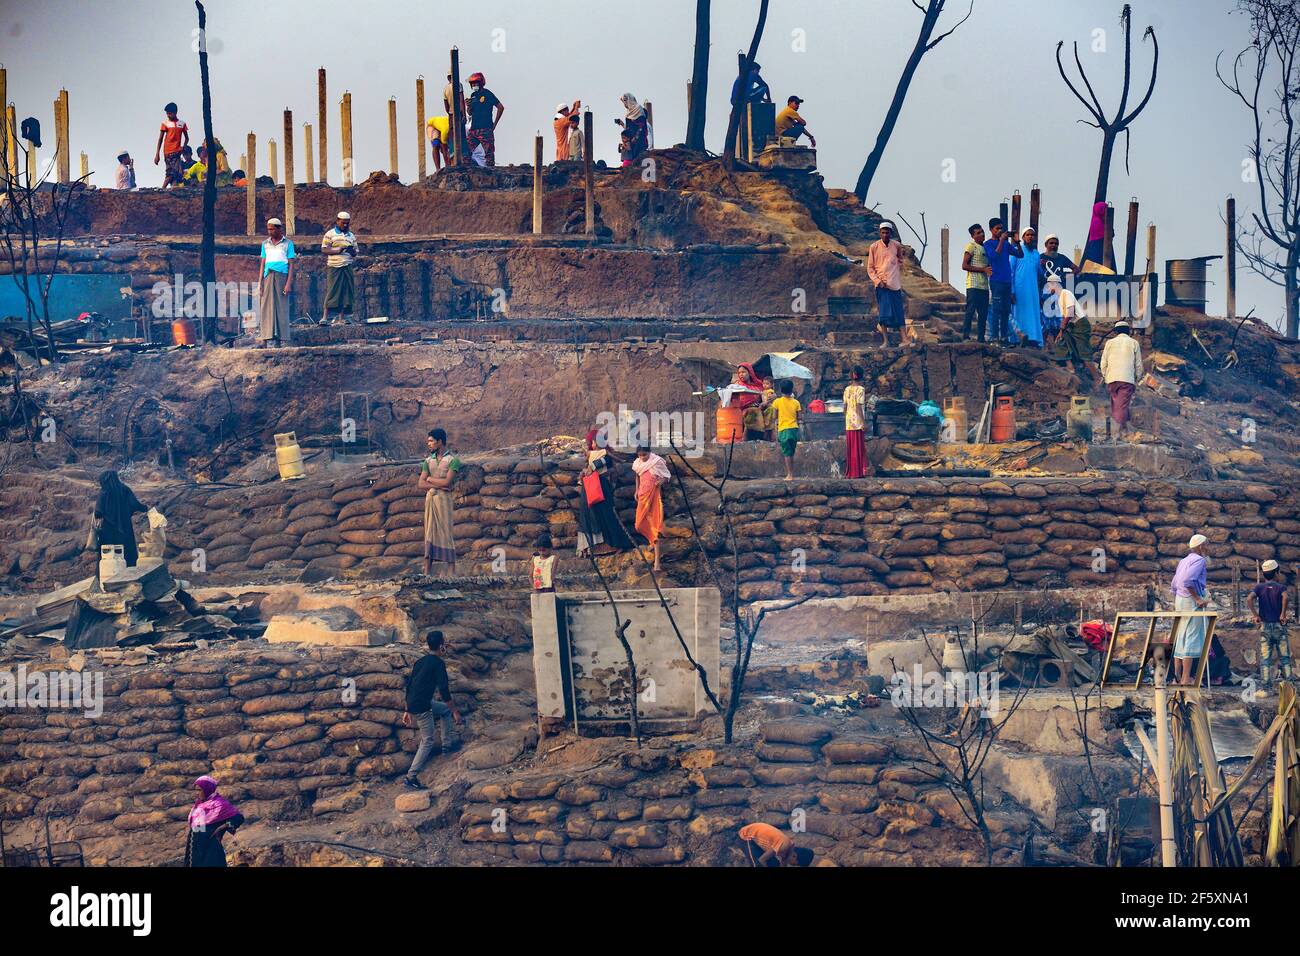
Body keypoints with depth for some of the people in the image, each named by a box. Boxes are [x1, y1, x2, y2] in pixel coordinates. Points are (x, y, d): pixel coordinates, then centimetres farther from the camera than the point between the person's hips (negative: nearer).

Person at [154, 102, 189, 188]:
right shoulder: (165, 123, 4)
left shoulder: (182, 124, 12)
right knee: (171, 173, -13)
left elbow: (186, 138, 22)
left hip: (177, 151, 4)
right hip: (168, 152, -4)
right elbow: (160, 139, 2)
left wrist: (184, 146, 2)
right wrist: (157, 155, -4)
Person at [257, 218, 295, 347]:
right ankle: (266, 339, -7)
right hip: (268, 277, 3)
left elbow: (291, 265, 2)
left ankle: (282, 340, -2)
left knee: (281, 308, -3)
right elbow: (263, 264, 14)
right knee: (267, 307, -4)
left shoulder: (288, 243, 5)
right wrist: (260, 282, 6)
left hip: (282, 277, -3)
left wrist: (289, 283, -7)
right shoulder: (265, 243, 15)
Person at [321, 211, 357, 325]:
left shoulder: (351, 236, 16)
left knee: (346, 291, 1)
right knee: (332, 291, -8)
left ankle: (343, 317, 6)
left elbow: (355, 253, 18)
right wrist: (338, 250, -16)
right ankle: (325, 317, -8)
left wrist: (353, 252, -6)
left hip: (347, 267, 4)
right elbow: (324, 249, -3)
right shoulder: (330, 234, 3)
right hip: (334, 267, -4)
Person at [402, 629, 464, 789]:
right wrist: (456, 712, -11)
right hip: (422, 707, -8)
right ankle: (411, 777, -3)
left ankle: (447, 744, 26)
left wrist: (407, 711, 24)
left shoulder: (420, 662, 13)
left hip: (412, 704, 8)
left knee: (446, 709, 26)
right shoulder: (438, 663, -11)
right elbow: (444, 691, -16)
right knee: (428, 741, 0)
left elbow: (409, 686, 18)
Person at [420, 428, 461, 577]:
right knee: (429, 535, 4)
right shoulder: (428, 461, 14)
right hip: (429, 499, 5)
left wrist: (430, 479, -1)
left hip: (444, 499, -5)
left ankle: (452, 574, -6)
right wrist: (438, 485, -10)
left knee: (446, 534, -6)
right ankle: (427, 573, 4)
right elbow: (420, 484, 4)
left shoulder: (452, 460, -2)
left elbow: (447, 481, -14)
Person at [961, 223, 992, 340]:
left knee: (983, 313, 6)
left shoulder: (986, 247, 20)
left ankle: (981, 338, 9)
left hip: (984, 285, 8)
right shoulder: (971, 246, -2)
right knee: (970, 311, -11)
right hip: (973, 285, -8)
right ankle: (965, 336, -11)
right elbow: (964, 266, -11)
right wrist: (983, 269, -14)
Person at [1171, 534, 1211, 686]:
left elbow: (1174, 585, 19)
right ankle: (1186, 678, -11)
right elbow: (1187, 580, -24)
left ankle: (1177, 677, 11)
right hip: (1191, 600, -9)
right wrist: (1197, 598, -18)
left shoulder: (1184, 561, 18)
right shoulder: (1199, 560, -8)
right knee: (1192, 639, -8)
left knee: (1181, 639, 10)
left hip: (1180, 599, 9)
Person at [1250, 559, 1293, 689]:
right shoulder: (1280, 587, -2)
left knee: (1265, 657, 4)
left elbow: (1249, 599, -15)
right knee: (1284, 656, 6)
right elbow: (1285, 597, -25)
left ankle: (1265, 683, 1)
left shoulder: (1259, 587, 3)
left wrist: (1256, 615, -9)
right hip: (1279, 626, -1)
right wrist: (1283, 614, -15)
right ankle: (1288, 682, 4)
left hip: (1265, 626, 1)